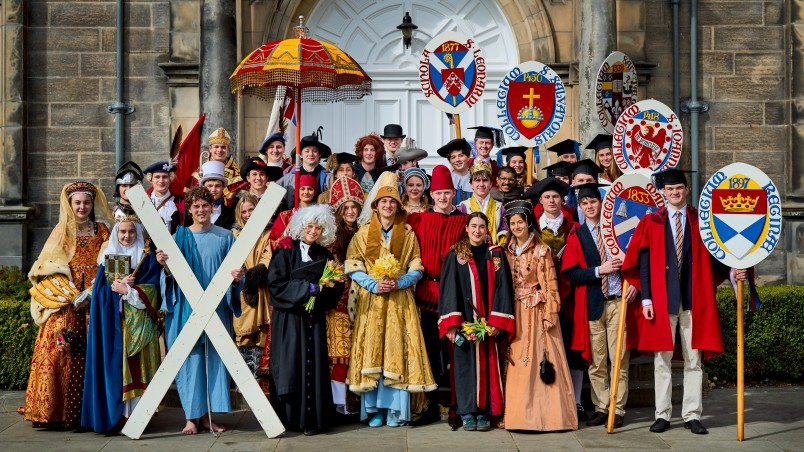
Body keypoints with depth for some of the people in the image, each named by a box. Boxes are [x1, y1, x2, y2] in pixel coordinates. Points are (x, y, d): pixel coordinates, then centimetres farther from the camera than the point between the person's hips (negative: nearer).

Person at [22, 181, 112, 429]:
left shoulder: (101, 231, 12)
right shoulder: (62, 231, 10)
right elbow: (49, 268, 3)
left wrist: (91, 293, -9)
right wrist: (72, 295, -9)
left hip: (94, 302, 1)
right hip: (64, 303, 0)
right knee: (59, 350, -10)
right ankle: (54, 410, -4)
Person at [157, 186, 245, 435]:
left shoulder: (225, 237, 7)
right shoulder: (179, 237, 6)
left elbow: (234, 271, 6)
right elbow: (172, 276, 5)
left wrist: (237, 276, -15)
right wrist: (165, 265, -15)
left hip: (217, 307, 1)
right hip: (187, 307, -1)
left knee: (214, 358, 3)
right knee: (190, 358, -1)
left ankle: (207, 415, 11)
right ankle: (191, 416, 7)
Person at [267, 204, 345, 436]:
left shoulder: (325, 256, 13)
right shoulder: (285, 251, 2)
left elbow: (335, 290, 10)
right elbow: (276, 283, -9)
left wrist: (320, 290, -11)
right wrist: (306, 288, -14)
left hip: (314, 319, 3)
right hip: (289, 319, -3)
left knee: (314, 365, -1)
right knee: (290, 365, -5)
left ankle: (312, 418, 2)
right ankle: (289, 417, 2)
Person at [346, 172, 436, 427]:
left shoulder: (408, 235, 10)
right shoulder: (363, 234, 8)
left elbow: (417, 270, 6)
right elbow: (352, 268, 2)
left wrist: (398, 283, -12)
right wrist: (374, 284, -13)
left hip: (400, 302, 0)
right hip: (371, 301, 0)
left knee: (397, 350, -5)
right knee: (372, 352, -3)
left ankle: (396, 410, 2)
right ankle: (374, 409, 4)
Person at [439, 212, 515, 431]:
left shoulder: (496, 255, 8)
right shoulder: (455, 255, 4)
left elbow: (503, 288, 3)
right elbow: (448, 289, -1)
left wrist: (497, 321, -7)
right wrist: (451, 323, -10)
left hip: (489, 322, 1)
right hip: (464, 320, -1)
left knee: (488, 365, 2)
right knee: (465, 364, 1)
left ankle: (484, 413, 9)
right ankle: (467, 413, 8)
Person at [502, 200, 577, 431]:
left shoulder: (541, 250, -2)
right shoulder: (508, 251, 11)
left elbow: (550, 284, -5)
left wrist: (549, 314, -12)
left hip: (537, 310, -4)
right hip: (516, 312, 4)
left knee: (541, 358, -6)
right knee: (518, 361, 3)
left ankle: (545, 413, 0)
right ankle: (521, 413, 8)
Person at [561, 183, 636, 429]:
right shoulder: (576, 236, 6)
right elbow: (571, 273, -2)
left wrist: (635, 283, -7)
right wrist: (599, 270, -14)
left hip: (618, 301, 0)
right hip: (592, 304, 0)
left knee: (619, 359, 0)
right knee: (596, 361, 4)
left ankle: (618, 410, 8)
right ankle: (601, 407, 14)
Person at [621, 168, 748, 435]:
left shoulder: (700, 221, 8)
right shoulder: (650, 223, 4)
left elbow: (710, 256, 7)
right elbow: (643, 262, 1)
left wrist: (731, 272, -12)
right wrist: (646, 298, -5)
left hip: (693, 298, 1)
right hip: (662, 298, -1)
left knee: (693, 359, 4)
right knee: (662, 358, 4)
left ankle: (692, 415, 11)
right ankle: (662, 415, 11)